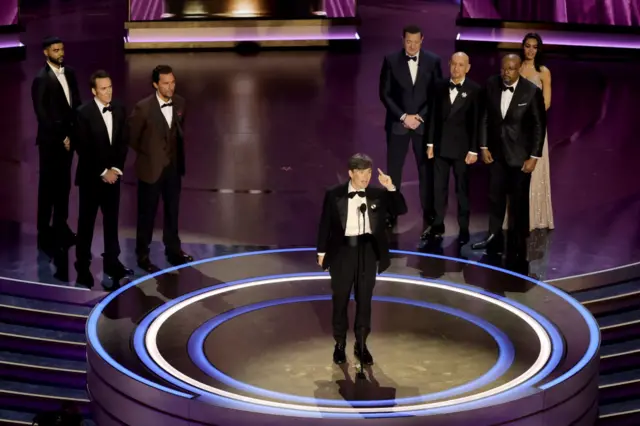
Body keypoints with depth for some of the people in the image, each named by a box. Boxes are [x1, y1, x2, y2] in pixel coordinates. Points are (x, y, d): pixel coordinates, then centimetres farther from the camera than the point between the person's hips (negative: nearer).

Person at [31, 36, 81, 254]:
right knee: (48, 185, 2)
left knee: (64, 183, 12)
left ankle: (60, 224, 22)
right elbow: (42, 114, -14)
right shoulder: (41, 79, -13)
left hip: (68, 136, 6)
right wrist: (60, 137, -13)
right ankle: (45, 231, 10)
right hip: (50, 140, -6)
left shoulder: (69, 73, 6)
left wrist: (72, 133, 0)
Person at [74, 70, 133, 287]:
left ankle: (112, 262, 21)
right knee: (86, 222, 4)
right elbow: (83, 149, -14)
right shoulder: (84, 113, -13)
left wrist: (116, 169, -6)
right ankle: (83, 266, 13)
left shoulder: (119, 110, 2)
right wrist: (102, 172, -14)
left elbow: (123, 143, 6)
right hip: (91, 176, -5)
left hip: (113, 175, 5)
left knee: (112, 221, 11)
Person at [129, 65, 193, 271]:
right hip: (151, 168, -5)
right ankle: (143, 256, 21)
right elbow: (132, 137, -8)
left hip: (173, 166, 5)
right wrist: (149, 154, 2)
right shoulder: (143, 108, -21)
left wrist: (179, 155, 10)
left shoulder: (179, 102, -4)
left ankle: (173, 250, 33)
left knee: (172, 211, 17)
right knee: (147, 213, 8)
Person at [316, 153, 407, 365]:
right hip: (343, 250, -2)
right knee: (340, 299, 8)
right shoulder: (334, 195, -6)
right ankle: (340, 344, 22)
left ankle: (361, 344, 21)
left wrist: (391, 188, -16)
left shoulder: (378, 194, -1)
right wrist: (322, 251, 1)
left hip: (368, 251, 2)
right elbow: (325, 224, 0)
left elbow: (401, 210, -5)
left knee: (364, 299, 9)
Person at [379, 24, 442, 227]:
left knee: (426, 169, 5)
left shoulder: (433, 61, -1)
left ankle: (429, 214, 13)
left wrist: (420, 116, -9)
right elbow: (385, 93, -3)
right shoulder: (391, 60, -3)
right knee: (394, 170, 2)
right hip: (398, 123, 0)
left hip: (424, 123, 1)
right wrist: (403, 117, -11)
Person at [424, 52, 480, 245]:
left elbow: (476, 122, -7)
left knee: (462, 189, 5)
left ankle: (464, 229, 12)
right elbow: (435, 116, 7)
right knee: (438, 187, 8)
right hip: (441, 145, 3)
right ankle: (437, 225, 17)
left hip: (461, 147, -3)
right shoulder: (440, 86, 4)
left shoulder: (474, 89, -7)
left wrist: (474, 150, -9)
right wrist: (431, 143, 5)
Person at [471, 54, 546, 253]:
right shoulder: (491, 85, -4)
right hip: (497, 152, 4)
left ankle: (519, 243, 16)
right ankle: (493, 237, 21)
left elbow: (539, 125, -9)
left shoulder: (532, 91, -15)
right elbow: (484, 117, 5)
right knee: (495, 196, 11)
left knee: (519, 200, 5)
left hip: (520, 154, -4)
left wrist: (534, 156, -11)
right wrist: (484, 147, 2)